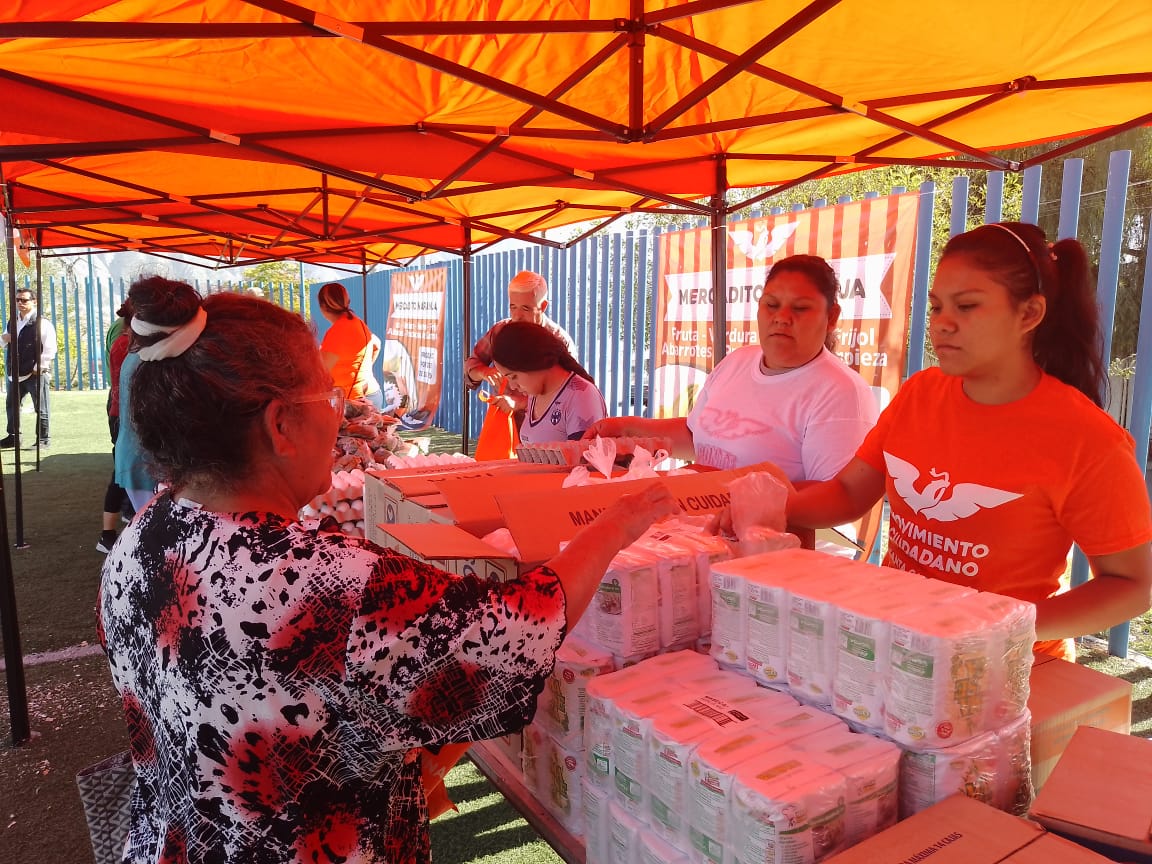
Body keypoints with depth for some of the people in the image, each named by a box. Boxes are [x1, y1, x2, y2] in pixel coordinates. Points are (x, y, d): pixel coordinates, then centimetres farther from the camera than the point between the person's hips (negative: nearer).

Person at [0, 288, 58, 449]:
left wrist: (38, 368, -17)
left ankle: (44, 439, 7)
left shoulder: (42, 323, -9)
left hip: (35, 373, -8)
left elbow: (49, 350, -15)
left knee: (40, 409, -1)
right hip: (15, 374, 8)